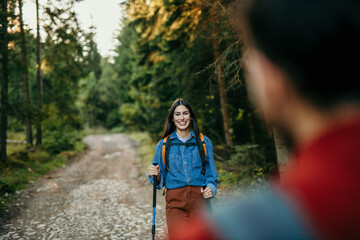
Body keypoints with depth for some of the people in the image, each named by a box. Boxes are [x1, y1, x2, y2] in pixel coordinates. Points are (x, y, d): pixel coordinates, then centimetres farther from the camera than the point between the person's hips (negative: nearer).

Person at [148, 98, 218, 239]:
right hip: (175, 202, 0)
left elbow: (211, 175, 11)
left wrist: (210, 189, -8)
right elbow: (161, 180, 11)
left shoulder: (204, 142, 9)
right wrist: (156, 175, -10)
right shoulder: (163, 145, 9)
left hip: (199, 198, 1)